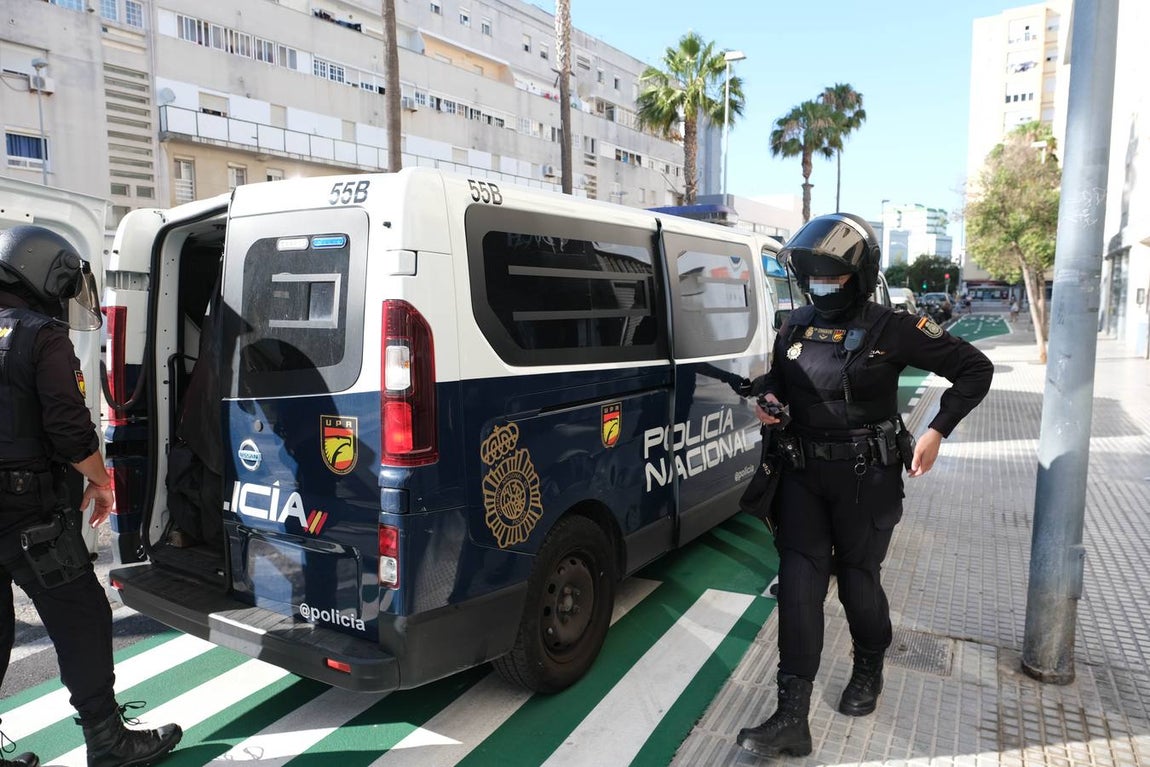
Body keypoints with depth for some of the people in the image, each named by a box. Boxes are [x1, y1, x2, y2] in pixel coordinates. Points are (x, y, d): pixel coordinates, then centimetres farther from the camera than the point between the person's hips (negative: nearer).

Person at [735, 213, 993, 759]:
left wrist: (936, 432, -9)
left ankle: (869, 671, 42)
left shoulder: (891, 330, -9)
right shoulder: (795, 327, 4)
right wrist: (766, 397, -2)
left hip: (866, 479, -4)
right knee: (799, 584, -4)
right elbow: (776, 377, 22)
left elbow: (975, 368, -2)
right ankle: (792, 717, -1)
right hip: (804, 473, 4)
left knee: (857, 578, 10)